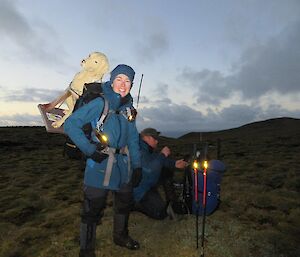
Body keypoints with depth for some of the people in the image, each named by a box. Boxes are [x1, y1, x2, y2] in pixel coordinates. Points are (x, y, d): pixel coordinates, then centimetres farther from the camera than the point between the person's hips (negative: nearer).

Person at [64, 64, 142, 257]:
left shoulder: (129, 109, 8)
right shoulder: (100, 103, -10)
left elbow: (133, 139, 11)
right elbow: (70, 124, -13)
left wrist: (137, 166, 7)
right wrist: (90, 150, -19)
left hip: (124, 165, 7)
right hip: (100, 164, -6)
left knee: (125, 203, 21)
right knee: (93, 208, 2)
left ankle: (121, 236, 46)